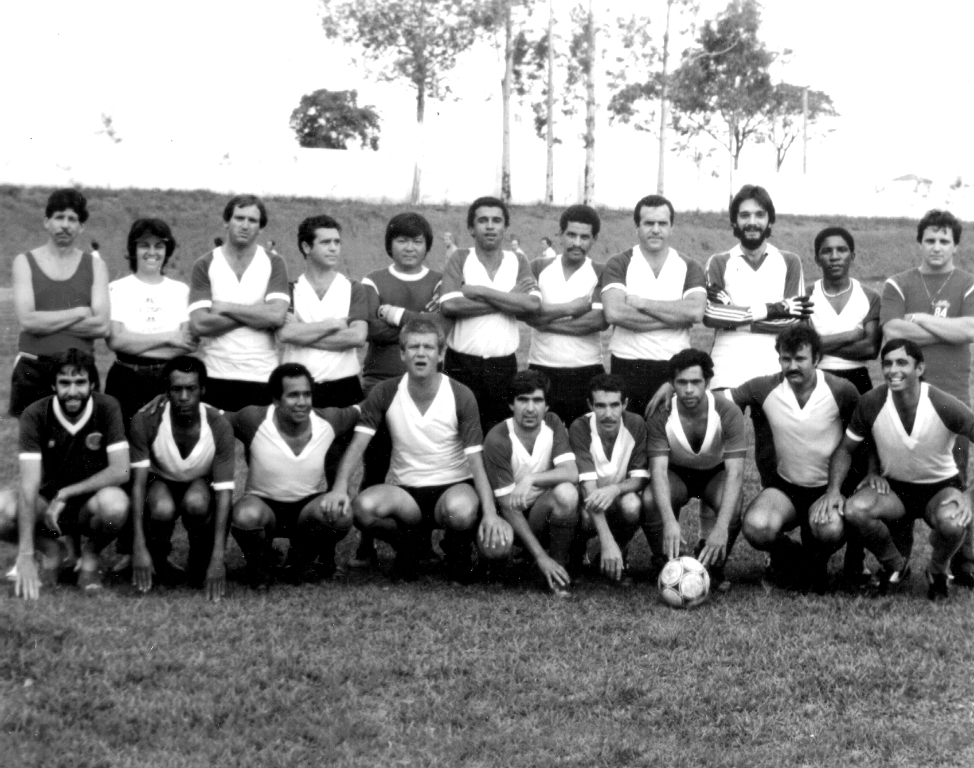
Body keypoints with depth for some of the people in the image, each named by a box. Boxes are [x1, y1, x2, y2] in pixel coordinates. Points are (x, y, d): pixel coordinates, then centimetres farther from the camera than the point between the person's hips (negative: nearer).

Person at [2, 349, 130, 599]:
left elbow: (121, 471, -20)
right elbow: (29, 484, -23)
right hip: (49, 502, 1)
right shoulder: (35, 416, -16)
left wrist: (66, 493, -22)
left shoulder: (107, 408, -15)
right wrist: (25, 554, -29)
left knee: (115, 504, -36)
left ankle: (91, 554, -1)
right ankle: (50, 551, 4)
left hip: (92, 498, -1)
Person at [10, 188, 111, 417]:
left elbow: (102, 326, -5)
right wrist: (80, 313, -6)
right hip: (33, 371, -1)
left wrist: (47, 321, -8)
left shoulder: (94, 266, 8)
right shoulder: (25, 262, 6)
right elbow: (27, 319, -9)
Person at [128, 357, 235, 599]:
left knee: (195, 503, -36)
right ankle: (158, 560, -1)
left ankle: (200, 561, -5)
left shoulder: (219, 426, -24)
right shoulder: (145, 422, -24)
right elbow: (138, 483, -24)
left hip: (201, 485, 0)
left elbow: (224, 491, -26)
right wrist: (139, 548, -33)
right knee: (162, 509, -35)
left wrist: (218, 558, -34)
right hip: (161, 483, 0)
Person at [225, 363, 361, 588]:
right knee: (246, 516, -37)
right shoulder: (254, 420, -20)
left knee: (341, 516, -31)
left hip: (310, 505, 2)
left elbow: (360, 410, 3)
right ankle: (258, 567, -1)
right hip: (263, 504, -2)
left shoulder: (329, 420, -14)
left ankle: (301, 561, 2)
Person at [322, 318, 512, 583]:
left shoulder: (461, 396, -9)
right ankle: (409, 544, 4)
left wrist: (490, 513, -27)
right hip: (404, 490, 2)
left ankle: (457, 549, 1)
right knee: (363, 507, -32)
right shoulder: (385, 393, -5)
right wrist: (340, 487, -28)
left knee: (462, 509, -39)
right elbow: (358, 444, -8)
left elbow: (476, 460, -12)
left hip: (453, 486, -2)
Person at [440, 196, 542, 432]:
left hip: (503, 365, 2)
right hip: (461, 363, -1)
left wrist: (479, 291, -12)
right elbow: (449, 305, -14)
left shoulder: (518, 263, 7)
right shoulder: (460, 259, 2)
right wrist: (509, 299, -11)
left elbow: (533, 304, -10)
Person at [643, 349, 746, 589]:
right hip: (677, 473, 0)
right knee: (650, 500, -33)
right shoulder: (660, 416, -24)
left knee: (733, 504, -34)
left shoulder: (728, 413, -27)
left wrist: (721, 527, -46)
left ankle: (714, 567, -6)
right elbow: (658, 470, -32)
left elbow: (735, 472, -32)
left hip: (716, 473, 0)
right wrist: (669, 521, -50)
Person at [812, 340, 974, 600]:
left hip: (940, 486, -2)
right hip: (893, 486, 2)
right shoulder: (871, 403, -17)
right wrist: (834, 489, -18)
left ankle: (937, 573, 2)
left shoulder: (944, 406, -24)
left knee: (952, 522, -38)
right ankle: (895, 566, 2)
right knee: (855, 510, -31)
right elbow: (846, 449, -2)